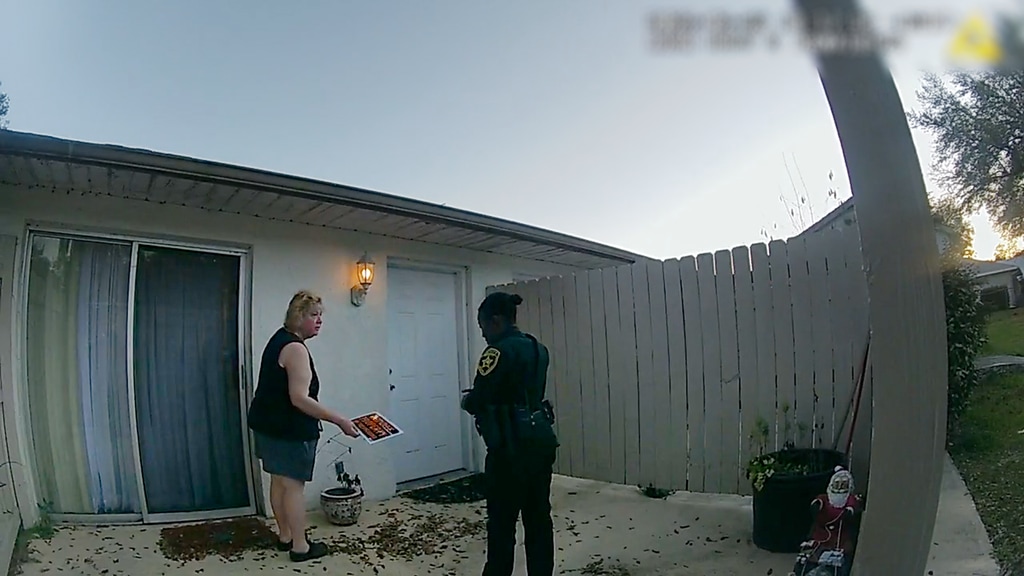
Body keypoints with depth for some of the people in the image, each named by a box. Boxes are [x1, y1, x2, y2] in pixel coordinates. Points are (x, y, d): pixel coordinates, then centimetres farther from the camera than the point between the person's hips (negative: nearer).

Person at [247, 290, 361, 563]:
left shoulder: (280, 338, 11)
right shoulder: (295, 348, -22)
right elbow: (299, 399, -27)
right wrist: (340, 421, -25)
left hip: (270, 424, 10)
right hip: (289, 429, -10)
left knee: (279, 481, 17)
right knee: (294, 486, 0)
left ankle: (285, 536, 30)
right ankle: (300, 547, 10)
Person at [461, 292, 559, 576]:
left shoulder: (499, 351, -15)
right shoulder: (537, 348, 10)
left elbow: (477, 402, -17)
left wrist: (467, 400, 6)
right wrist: (479, 398, 15)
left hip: (511, 448, -8)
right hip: (540, 440, 8)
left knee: (502, 523, 3)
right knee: (539, 518, 14)